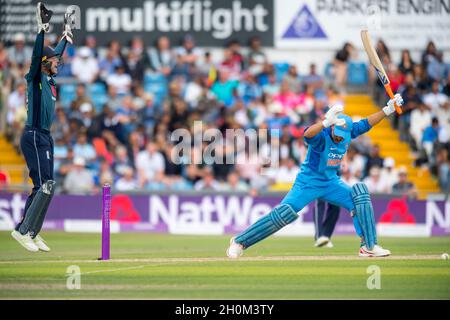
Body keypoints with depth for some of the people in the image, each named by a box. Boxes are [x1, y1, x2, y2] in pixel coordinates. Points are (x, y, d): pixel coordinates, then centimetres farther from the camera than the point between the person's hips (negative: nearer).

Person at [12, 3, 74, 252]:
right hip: (34, 136, -9)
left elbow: (57, 53, 29)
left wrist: (67, 32, 34)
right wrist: (42, 28, -31)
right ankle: (24, 230, -13)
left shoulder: (49, 79, 15)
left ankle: (30, 232, 13)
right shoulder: (35, 77, -7)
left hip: (45, 138, 9)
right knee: (45, 186, -15)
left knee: (42, 187, 9)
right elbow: (37, 55, -23)